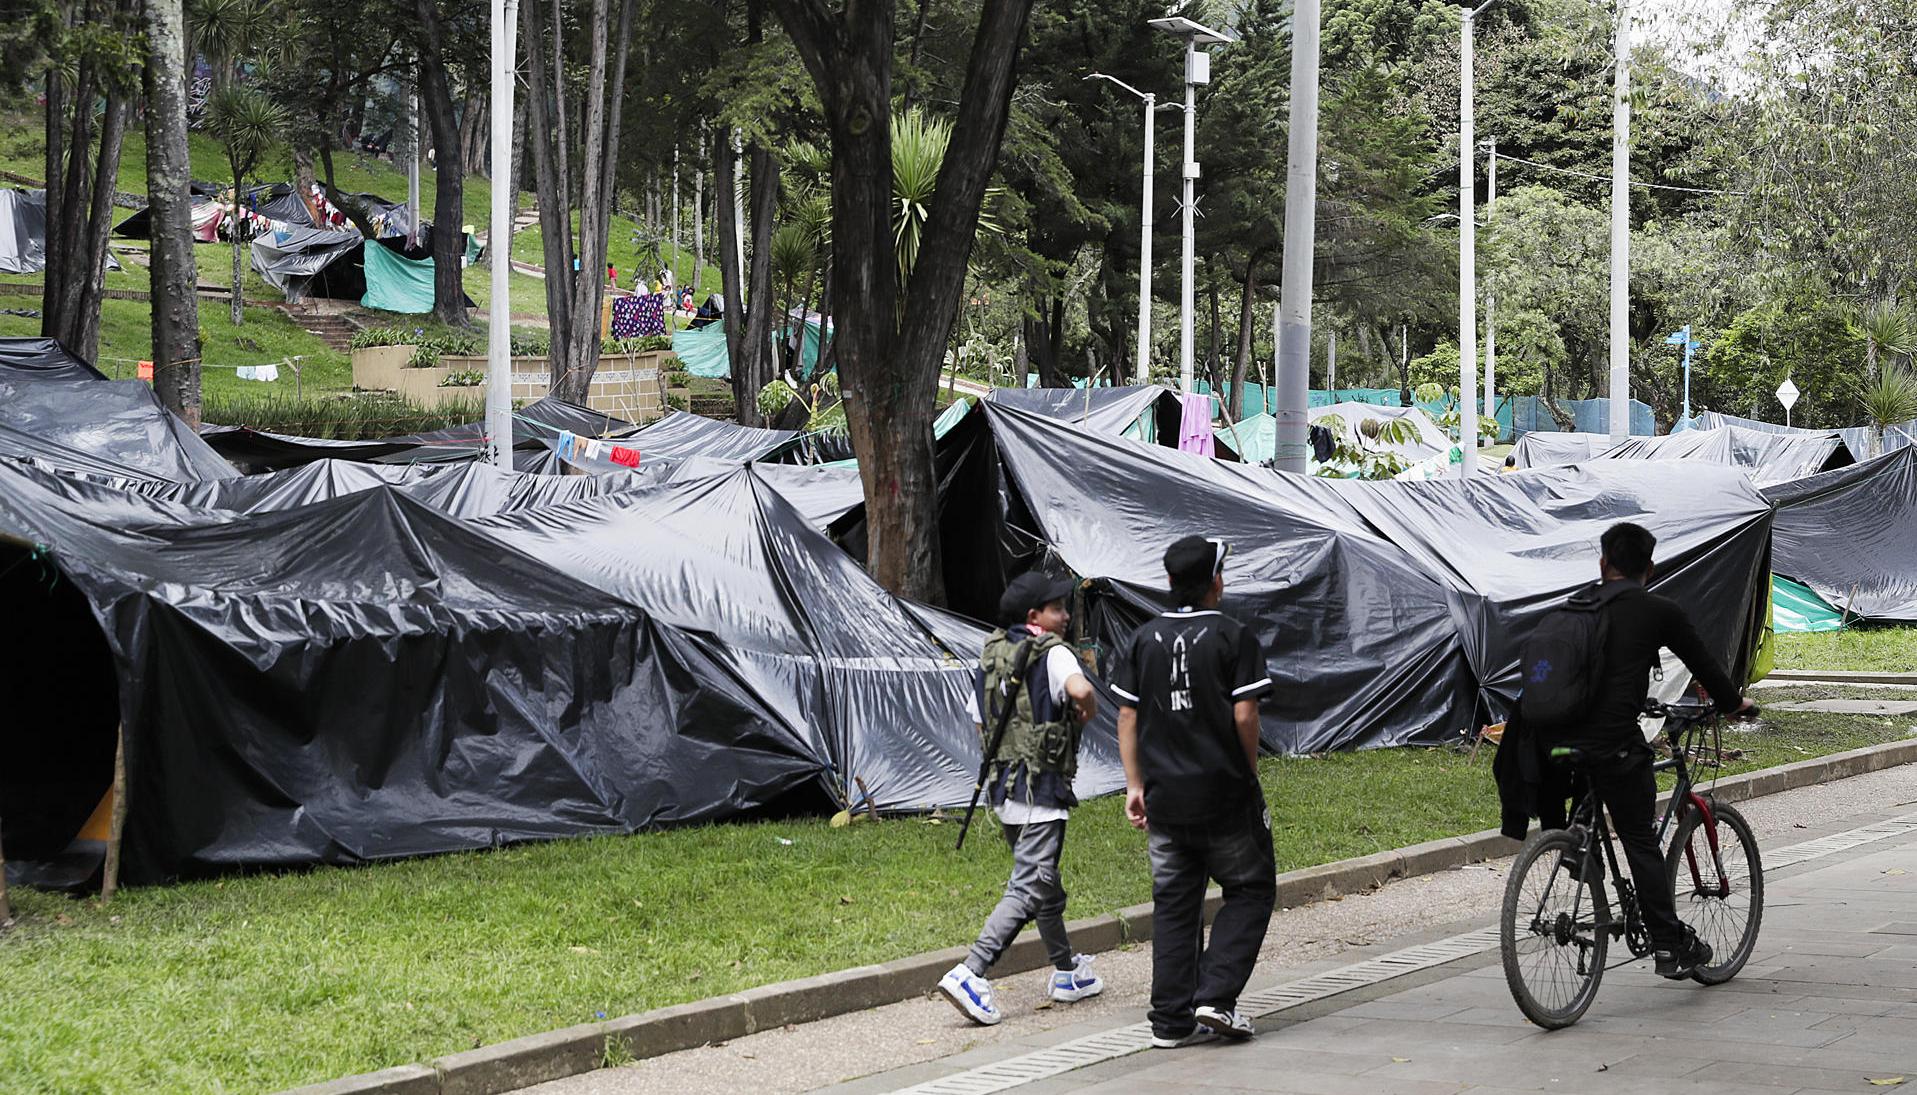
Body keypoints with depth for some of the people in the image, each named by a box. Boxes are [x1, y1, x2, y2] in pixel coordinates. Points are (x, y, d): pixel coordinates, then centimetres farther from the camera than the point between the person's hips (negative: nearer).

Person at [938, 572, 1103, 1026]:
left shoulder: (991, 654, 10)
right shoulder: (1052, 654, -13)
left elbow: (980, 721, 17)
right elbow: (1080, 690, -32)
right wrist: (1086, 710, -11)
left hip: (1005, 786, 9)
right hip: (1041, 790, -9)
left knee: (1046, 886, 21)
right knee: (1028, 890, -9)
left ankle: (1067, 972, 33)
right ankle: (971, 974, -20)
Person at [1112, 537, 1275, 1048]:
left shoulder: (1143, 640, 6)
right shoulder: (1234, 638, -7)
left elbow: (1127, 717, 5)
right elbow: (1244, 717, -11)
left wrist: (1136, 785, 9)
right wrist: (1249, 776, 3)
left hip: (1164, 796, 4)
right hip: (1225, 795, -4)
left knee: (1173, 904, 10)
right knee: (1251, 889, 11)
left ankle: (1171, 1020, 8)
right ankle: (1215, 996, -4)